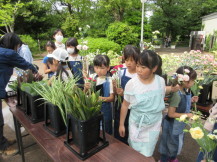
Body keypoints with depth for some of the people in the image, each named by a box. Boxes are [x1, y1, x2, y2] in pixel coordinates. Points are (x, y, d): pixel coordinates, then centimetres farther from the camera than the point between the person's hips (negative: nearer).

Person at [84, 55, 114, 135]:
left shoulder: (109, 80, -12)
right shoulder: (92, 77, -2)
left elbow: (112, 98, -10)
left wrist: (102, 98, -28)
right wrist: (86, 88, -17)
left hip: (104, 110, -3)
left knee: (106, 132, 11)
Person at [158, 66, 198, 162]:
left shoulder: (184, 91, -6)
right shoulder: (177, 94, -32)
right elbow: (171, 114, -29)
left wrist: (191, 100, -1)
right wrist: (186, 115, -22)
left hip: (179, 124, 9)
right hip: (173, 125, -8)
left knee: (178, 142, 28)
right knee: (171, 144, 14)